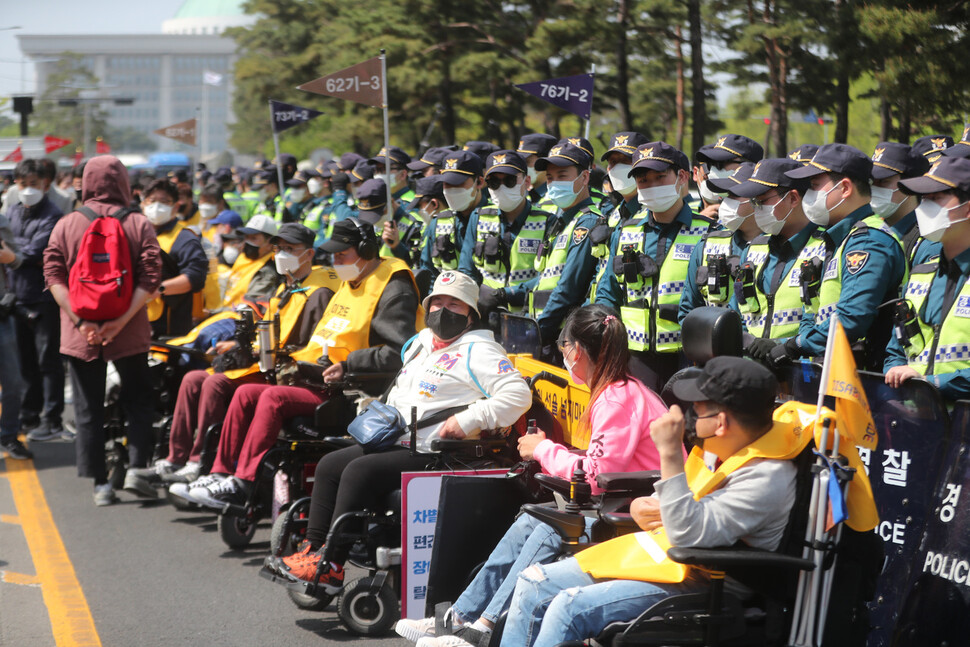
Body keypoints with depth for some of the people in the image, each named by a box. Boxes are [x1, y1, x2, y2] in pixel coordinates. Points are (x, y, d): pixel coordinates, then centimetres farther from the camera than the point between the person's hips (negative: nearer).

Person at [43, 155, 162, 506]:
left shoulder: (66, 225, 1)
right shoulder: (139, 224, -2)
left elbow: (54, 276, -7)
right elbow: (149, 279, -12)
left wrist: (80, 321, -12)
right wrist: (122, 320, -14)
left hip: (81, 335, 1)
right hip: (129, 333, 0)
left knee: (88, 409, 7)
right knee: (138, 402, 14)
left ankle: (100, 482, 7)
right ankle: (137, 467, 3)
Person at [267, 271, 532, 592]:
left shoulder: (479, 351, -8)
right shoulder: (421, 343, 21)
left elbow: (518, 395, -19)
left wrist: (468, 420, -23)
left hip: (432, 455, -10)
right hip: (397, 443, 10)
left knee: (359, 472, -25)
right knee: (329, 465, 3)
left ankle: (331, 567, -23)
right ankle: (312, 550, 1)